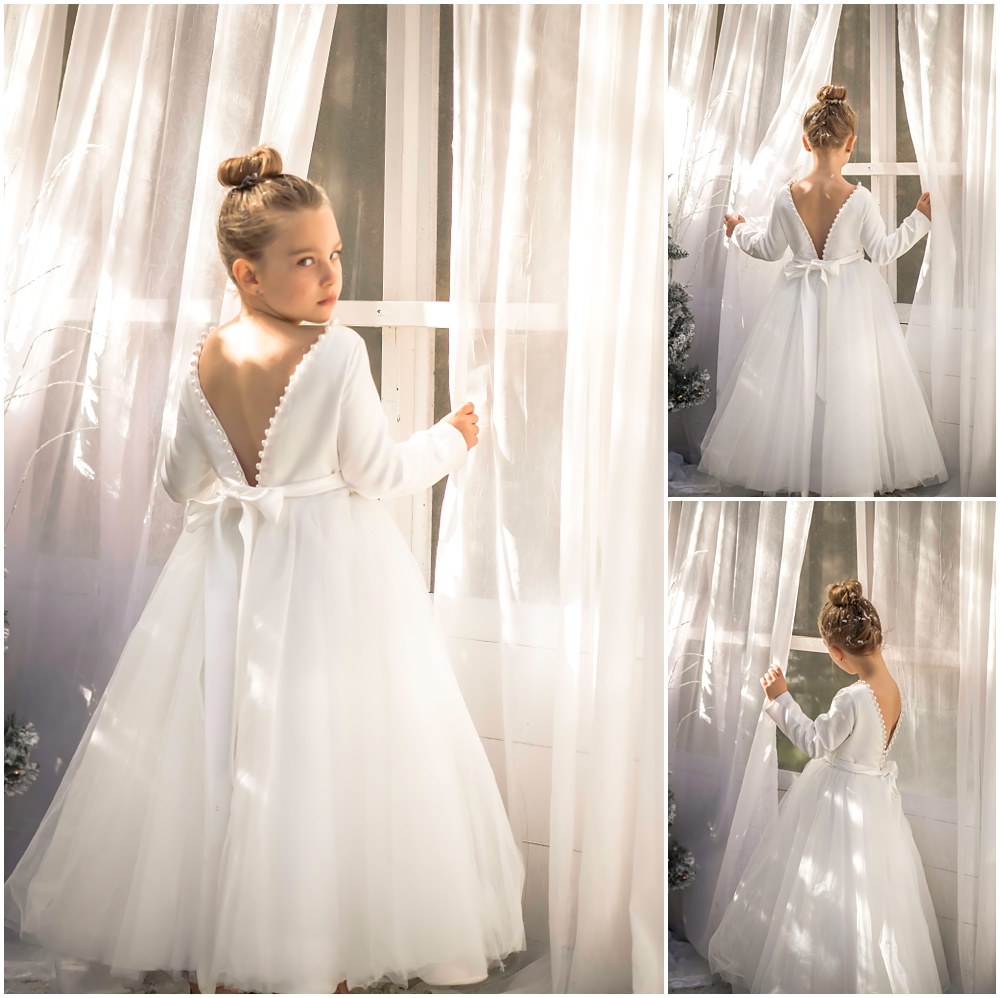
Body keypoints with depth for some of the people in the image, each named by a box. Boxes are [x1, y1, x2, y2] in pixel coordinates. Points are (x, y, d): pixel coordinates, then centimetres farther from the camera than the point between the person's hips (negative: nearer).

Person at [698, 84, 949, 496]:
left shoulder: (787, 196, -11)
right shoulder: (860, 198, -15)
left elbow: (770, 249, 1)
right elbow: (882, 251, -6)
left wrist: (740, 230, 20)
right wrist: (920, 218, 5)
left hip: (801, 300, 2)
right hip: (851, 302, -1)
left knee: (793, 381, 12)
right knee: (852, 382, 9)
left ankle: (791, 466, 20)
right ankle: (853, 468, 17)